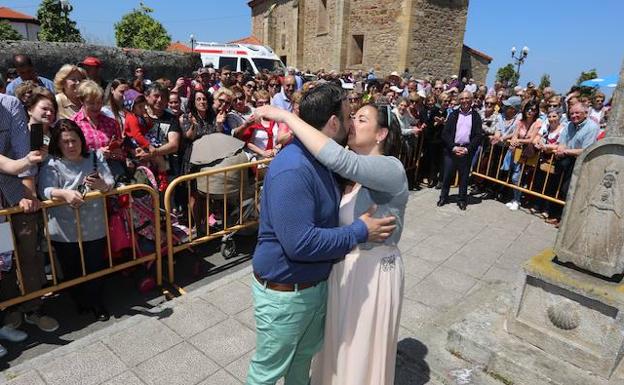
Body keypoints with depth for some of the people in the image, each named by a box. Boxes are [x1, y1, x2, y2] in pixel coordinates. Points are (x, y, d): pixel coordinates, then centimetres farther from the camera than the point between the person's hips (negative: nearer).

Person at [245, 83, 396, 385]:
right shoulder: (292, 169, -29)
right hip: (284, 292, -9)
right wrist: (360, 232, -24)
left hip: (317, 284, 9)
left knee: (305, 354, 28)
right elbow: (300, 243, -34)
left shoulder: (319, 160, 4)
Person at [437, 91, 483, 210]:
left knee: (464, 176, 6)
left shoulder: (476, 116, 5)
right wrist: (453, 147, -11)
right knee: (447, 174, 5)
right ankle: (443, 197, 19)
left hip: (467, 150, -1)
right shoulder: (453, 114, 7)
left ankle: (462, 199, 17)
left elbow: (478, 135, -1)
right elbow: (445, 132, 0)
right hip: (452, 149, 1)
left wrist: (467, 149, -11)